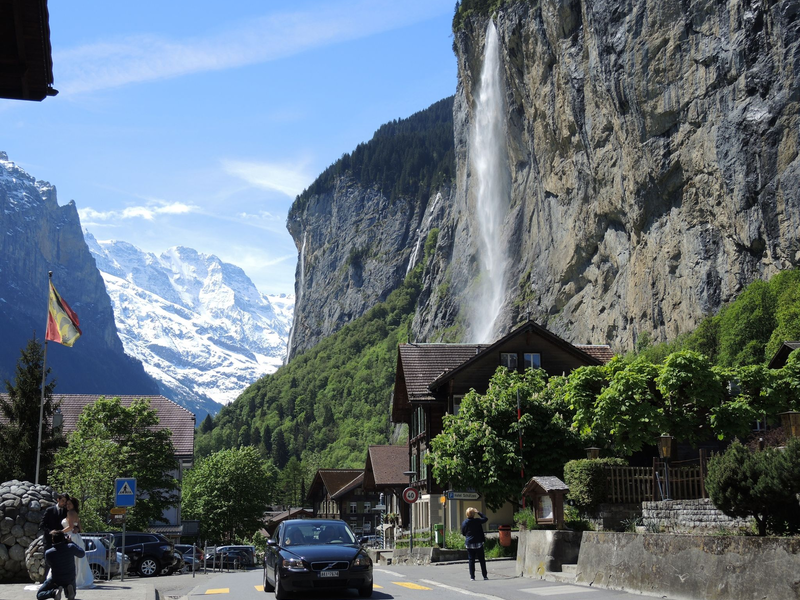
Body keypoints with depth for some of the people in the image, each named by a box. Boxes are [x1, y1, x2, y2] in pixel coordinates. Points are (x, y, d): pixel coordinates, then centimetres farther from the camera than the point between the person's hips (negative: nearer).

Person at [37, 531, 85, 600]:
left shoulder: (48, 553, -20)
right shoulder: (71, 547, -18)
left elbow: (49, 564, 3)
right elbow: (82, 554, 3)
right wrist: (70, 542, 6)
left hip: (56, 580, -2)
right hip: (70, 579, 2)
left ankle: (54, 592, -15)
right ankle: (69, 589, -6)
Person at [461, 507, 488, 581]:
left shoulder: (464, 523, -3)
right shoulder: (477, 521, -11)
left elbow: (463, 533, 6)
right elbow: (485, 518, 4)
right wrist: (479, 512, 9)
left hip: (469, 544, 2)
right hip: (478, 543, -2)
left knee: (471, 560, 6)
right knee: (482, 560, 8)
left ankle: (472, 576, 3)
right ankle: (485, 576, 10)